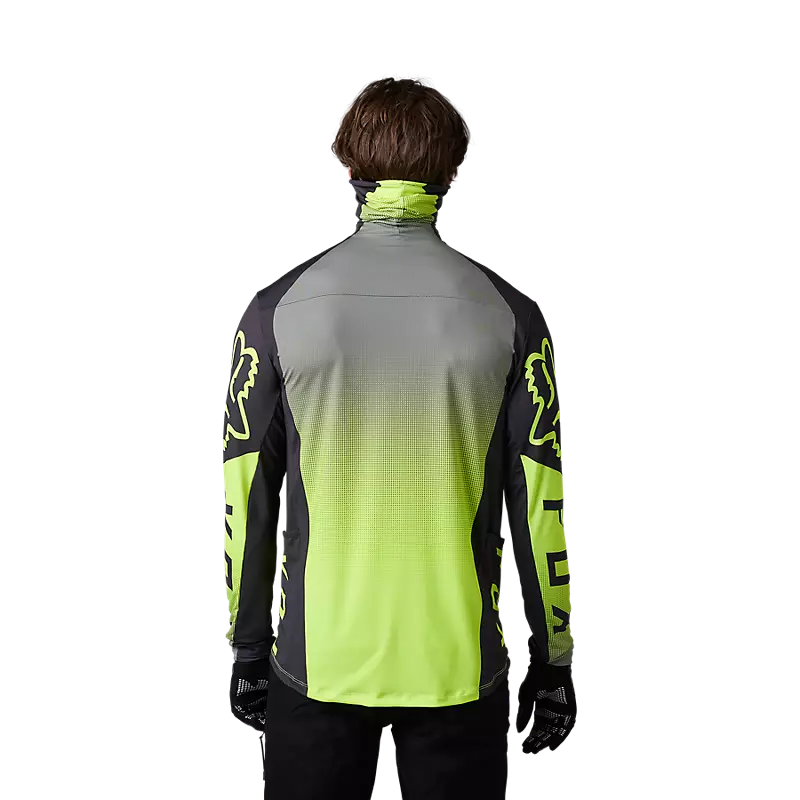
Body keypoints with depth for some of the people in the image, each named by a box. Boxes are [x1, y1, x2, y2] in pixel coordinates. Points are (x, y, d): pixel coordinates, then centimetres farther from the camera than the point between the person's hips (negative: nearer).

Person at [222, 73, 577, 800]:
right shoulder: (510, 315, -7)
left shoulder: (277, 309, -6)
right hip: (460, 669, 0)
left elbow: (248, 500, -3)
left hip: (316, 665, 1)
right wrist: (552, 661, 7)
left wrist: (248, 652, 9)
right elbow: (539, 505, -5)